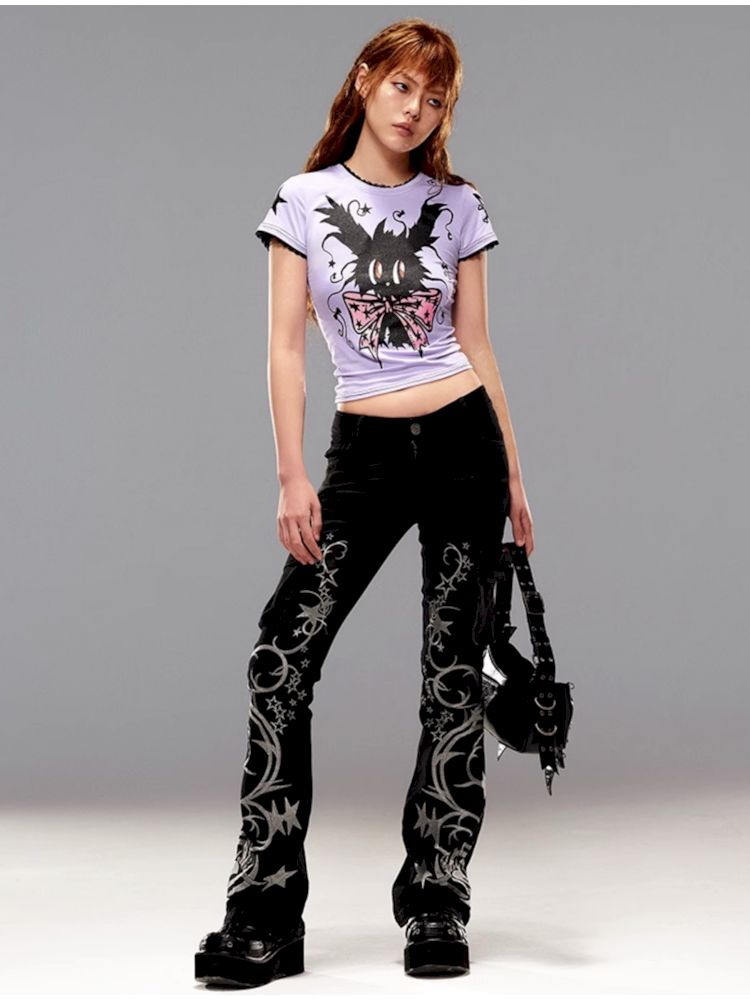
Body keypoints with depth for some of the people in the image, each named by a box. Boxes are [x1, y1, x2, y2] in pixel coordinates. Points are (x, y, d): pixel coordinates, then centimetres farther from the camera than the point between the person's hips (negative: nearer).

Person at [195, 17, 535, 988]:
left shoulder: (456, 206, 8)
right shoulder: (304, 201, 4)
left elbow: (476, 349, 10)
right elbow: (286, 348, -1)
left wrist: (515, 477, 9)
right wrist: (293, 476, -10)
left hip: (463, 442, 1)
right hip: (364, 451, -1)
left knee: (453, 671, 2)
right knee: (283, 658, -12)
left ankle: (437, 907, 12)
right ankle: (264, 918, -6)